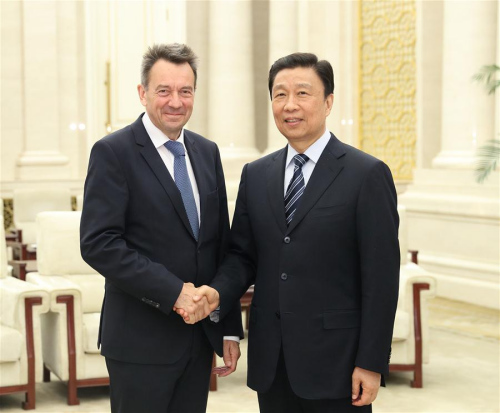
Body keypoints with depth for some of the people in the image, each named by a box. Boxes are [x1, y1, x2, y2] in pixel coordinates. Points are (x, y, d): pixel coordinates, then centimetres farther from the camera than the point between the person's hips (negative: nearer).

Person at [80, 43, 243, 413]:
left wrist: (230, 328, 9)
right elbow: (98, 244, -16)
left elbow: (222, 243, 12)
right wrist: (173, 291, -20)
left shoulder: (207, 152, 10)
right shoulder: (113, 152, -8)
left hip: (201, 334, 5)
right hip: (141, 340, -5)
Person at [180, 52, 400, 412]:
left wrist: (372, 364, -11)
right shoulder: (256, 175, 9)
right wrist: (218, 293, -9)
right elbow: (242, 254, 12)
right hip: (270, 360, 4)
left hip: (334, 360, -4)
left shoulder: (367, 174, -6)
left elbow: (380, 278, -8)